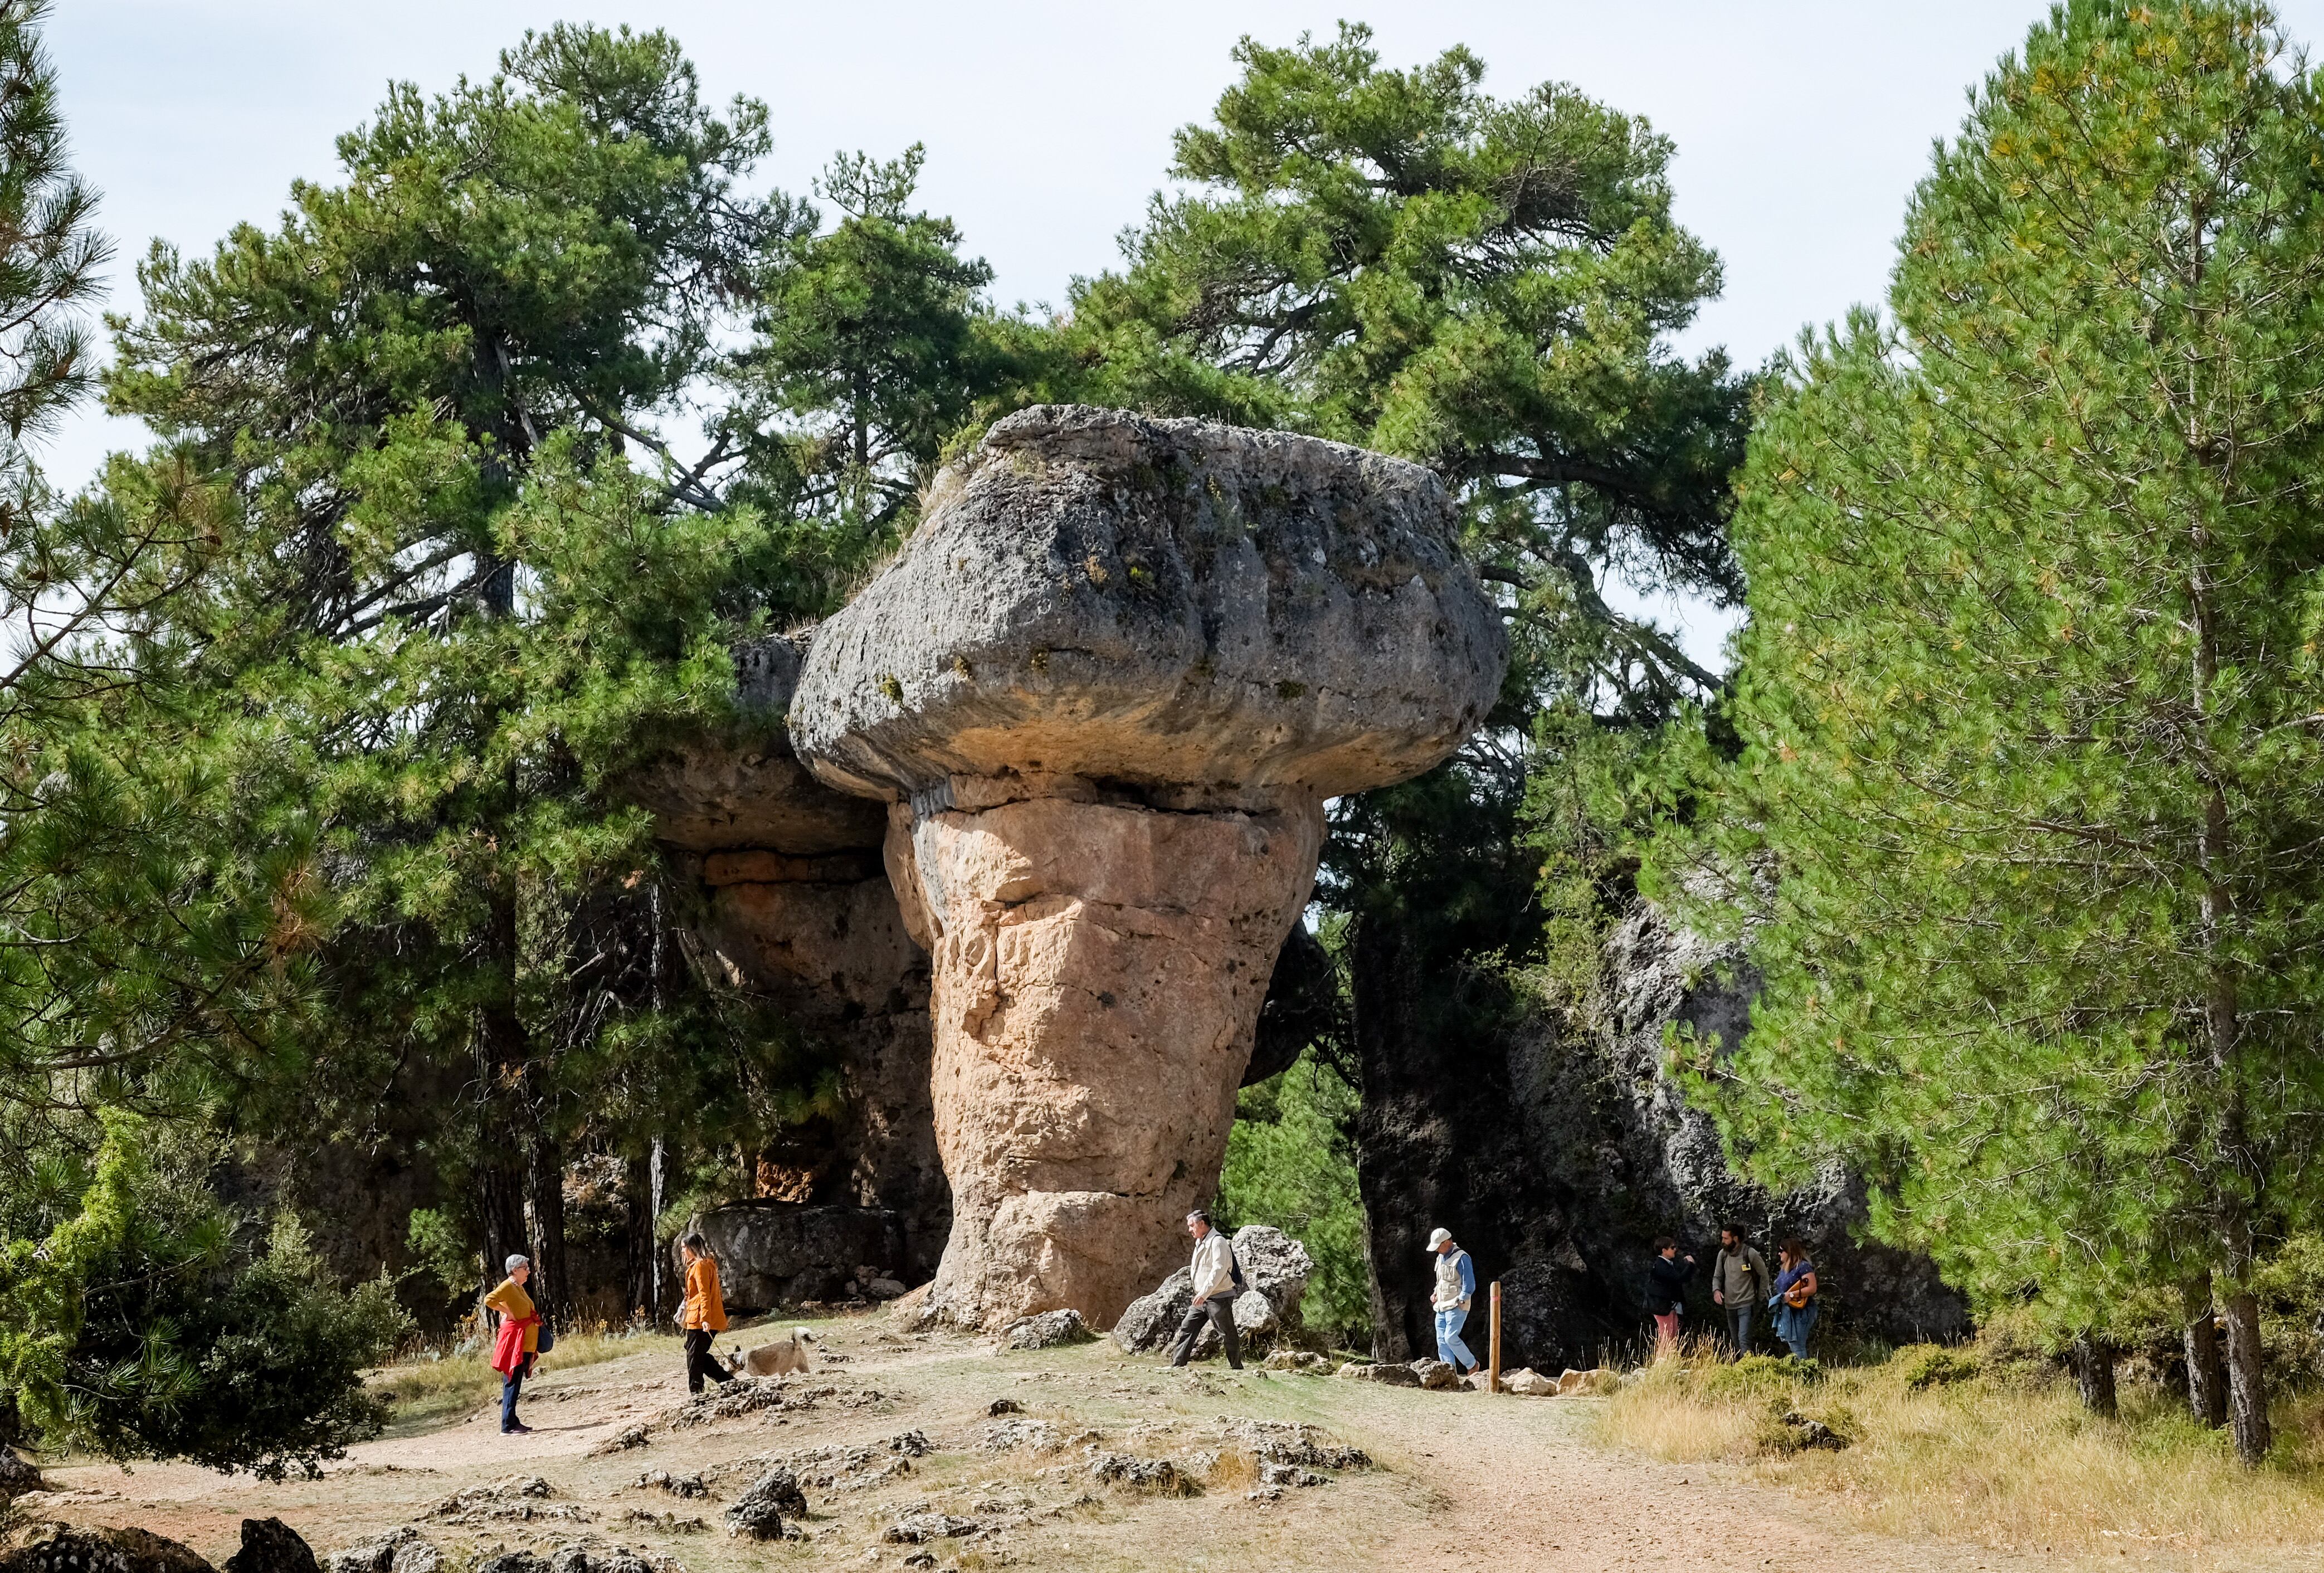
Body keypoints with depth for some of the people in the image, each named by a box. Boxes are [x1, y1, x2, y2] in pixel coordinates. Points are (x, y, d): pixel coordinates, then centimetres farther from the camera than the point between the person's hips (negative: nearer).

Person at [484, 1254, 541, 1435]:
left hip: (525, 1343, 10)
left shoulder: (519, 1288, 17)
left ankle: (513, 1421, 19)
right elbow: (489, 1300, -27)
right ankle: (507, 1426, -10)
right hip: (514, 1340, -10)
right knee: (512, 1382, -10)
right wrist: (508, 1312, -20)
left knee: (516, 1382, 13)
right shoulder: (508, 1286, -11)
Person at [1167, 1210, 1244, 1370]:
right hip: (1202, 1298, 9)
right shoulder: (1200, 1243, 15)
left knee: (1228, 1335, -1)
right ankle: (1177, 1364, 3)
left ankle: (1237, 1368, 8)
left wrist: (1204, 1293, -30)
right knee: (1187, 1329, 3)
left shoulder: (1217, 1242, -15)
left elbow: (1219, 1270, -25)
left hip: (1219, 1297, -9)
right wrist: (1199, 1294, 18)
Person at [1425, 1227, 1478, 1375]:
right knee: (1441, 1340, 2)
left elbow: (1469, 1285, -14)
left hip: (1457, 1307, -9)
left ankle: (1472, 1365, 1)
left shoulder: (1462, 1258, -11)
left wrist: (1461, 1301, -22)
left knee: (1451, 1338, -16)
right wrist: (1435, 1293, 12)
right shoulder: (1441, 1258, 16)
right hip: (1441, 1306, 9)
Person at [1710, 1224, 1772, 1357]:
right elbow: (1717, 1276, 12)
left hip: (1746, 1304, -6)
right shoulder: (1723, 1254, 4)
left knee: (1744, 1339, -17)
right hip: (1729, 1305, 6)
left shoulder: (1750, 1254, -11)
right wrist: (1716, 1290, -9)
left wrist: (1760, 1297, -1)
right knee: (1736, 1341, 12)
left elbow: (1765, 1276, 0)